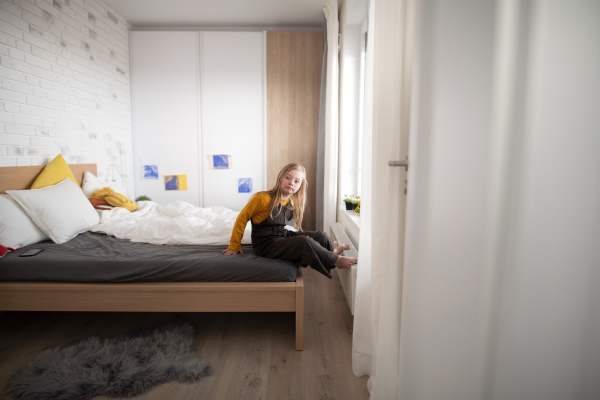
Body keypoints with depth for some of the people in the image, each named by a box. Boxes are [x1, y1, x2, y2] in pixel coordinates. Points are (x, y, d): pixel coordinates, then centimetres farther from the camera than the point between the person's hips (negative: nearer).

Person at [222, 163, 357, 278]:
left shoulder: (293, 203, 5)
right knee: (304, 242, -27)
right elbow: (242, 218, -10)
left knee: (321, 236, -1)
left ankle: (331, 251, 32)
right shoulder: (263, 198, -18)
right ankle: (336, 260, -7)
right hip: (266, 244, -7)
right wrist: (235, 246, -5)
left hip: (283, 236, 8)